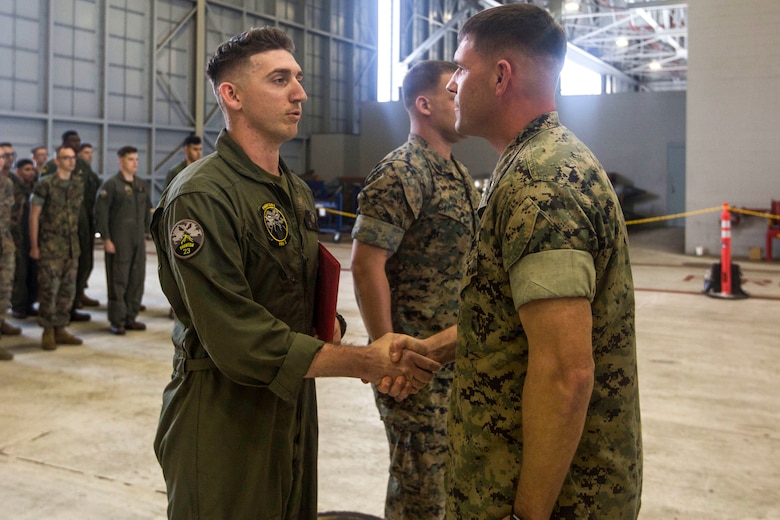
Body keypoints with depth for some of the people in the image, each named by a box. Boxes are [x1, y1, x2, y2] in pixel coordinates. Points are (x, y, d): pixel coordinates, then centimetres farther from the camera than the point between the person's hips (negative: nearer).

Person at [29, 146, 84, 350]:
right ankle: (48, 331, 7)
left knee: (67, 289, 8)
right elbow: (34, 215, -5)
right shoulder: (45, 184, -7)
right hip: (50, 246, -5)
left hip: (72, 246, 5)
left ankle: (60, 329, 17)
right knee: (49, 288, -3)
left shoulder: (80, 183, 7)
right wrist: (34, 246, -7)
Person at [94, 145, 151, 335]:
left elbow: (147, 211, 20)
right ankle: (117, 321, 4)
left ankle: (131, 318, 18)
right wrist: (106, 239, -13)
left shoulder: (142, 185, 13)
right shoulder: (111, 184, -6)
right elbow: (100, 212, -10)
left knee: (137, 280, 8)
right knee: (118, 282, -2)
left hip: (138, 241, 6)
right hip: (118, 241, -6)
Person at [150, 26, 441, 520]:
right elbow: (238, 340, -26)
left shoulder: (298, 192, 10)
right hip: (224, 418, -8)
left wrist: (377, 357, -5)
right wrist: (362, 361, -23)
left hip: (294, 404, 8)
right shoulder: (201, 196, -19)